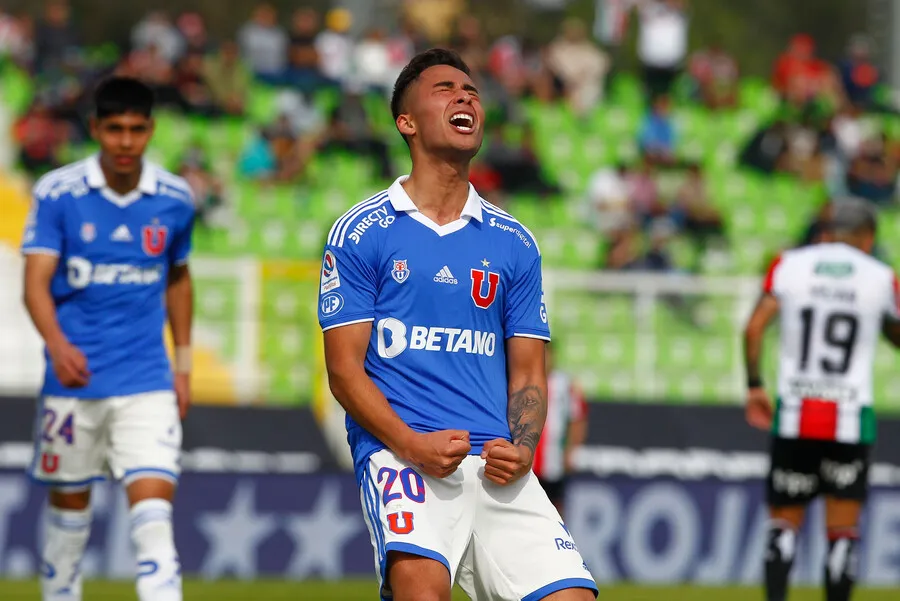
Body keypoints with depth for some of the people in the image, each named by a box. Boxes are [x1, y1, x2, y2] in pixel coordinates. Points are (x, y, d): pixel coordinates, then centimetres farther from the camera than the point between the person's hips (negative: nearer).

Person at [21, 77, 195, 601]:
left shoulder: (174, 199, 2)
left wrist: (184, 365, 17)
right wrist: (58, 345, -31)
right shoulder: (58, 193, -6)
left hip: (148, 381, 0)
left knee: (155, 501, -13)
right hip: (73, 378, 0)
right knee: (70, 500, 11)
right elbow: (36, 281, -13)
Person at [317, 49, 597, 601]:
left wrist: (521, 450, -5)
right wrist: (410, 444, -15)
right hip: (400, 452, -4)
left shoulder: (515, 244, 16)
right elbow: (345, 369, 0)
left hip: (500, 470, 4)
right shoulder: (360, 233, 4)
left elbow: (527, 374, 16)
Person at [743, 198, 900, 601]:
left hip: (793, 415, 1)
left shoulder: (789, 265, 3)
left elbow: (754, 328, -4)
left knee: (784, 522, 9)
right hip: (850, 417, -1)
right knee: (842, 529, 5)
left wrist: (754, 386, 6)